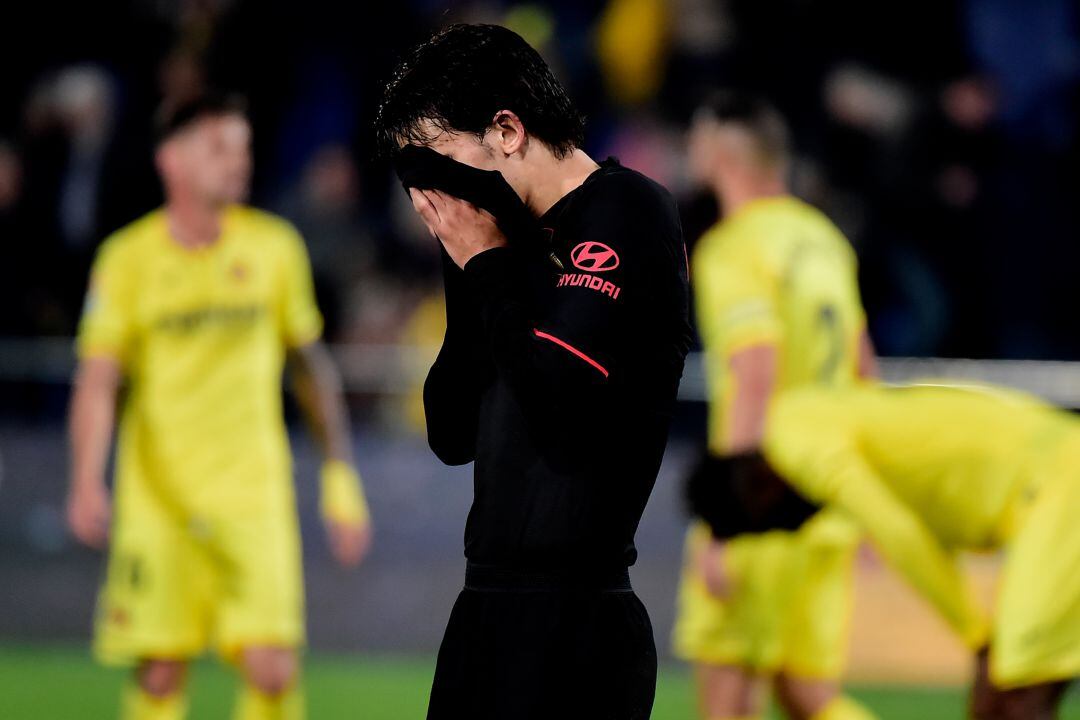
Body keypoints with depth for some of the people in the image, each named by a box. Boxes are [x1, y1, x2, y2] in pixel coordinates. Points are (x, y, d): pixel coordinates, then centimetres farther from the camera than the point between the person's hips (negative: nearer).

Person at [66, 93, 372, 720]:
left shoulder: (274, 246, 4)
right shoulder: (130, 257, -2)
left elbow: (312, 365, 14)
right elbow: (98, 379, -8)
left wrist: (341, 477, 12)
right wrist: (88, 484, -22)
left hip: (253, 496, 1)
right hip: (156, 498, -1)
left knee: (273, 669, -12)